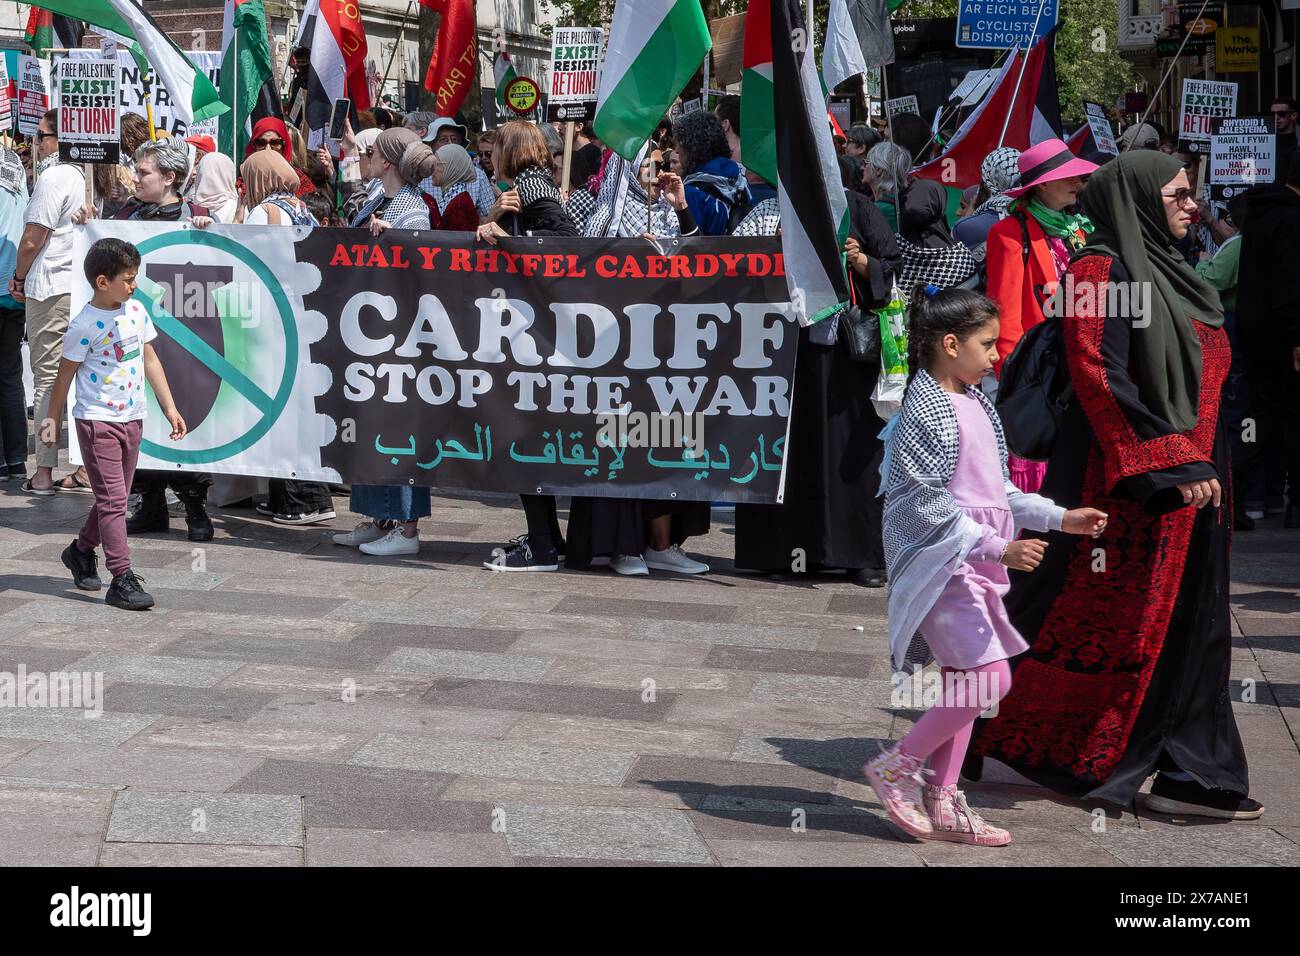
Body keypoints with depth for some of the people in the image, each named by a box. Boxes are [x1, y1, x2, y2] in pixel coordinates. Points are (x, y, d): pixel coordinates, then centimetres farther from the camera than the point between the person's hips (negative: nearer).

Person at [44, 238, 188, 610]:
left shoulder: (136, 311, 5)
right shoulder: (85, 325, -14)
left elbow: (151, 361, 13)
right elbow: (65, 374, -5)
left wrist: (170, 408, 12)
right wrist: (53, 422, 1)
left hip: (132, 418, 7)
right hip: (97, 421, -7)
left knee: (115, 497, 15)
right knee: (112, 499, -9)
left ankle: (81, 550, 38)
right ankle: (122, 579, -9)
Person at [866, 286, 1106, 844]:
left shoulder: (977, 406, 13)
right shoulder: (926, 412, -15)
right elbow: (927, 506, -20)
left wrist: (1062, 518, 14)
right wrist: (999, 548, -24)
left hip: (976, 564, 9)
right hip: (943, 563, -9)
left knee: (965, 683, 11)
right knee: (989, 678, -13)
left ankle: (941, 803, 19)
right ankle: (895, 767, 1)